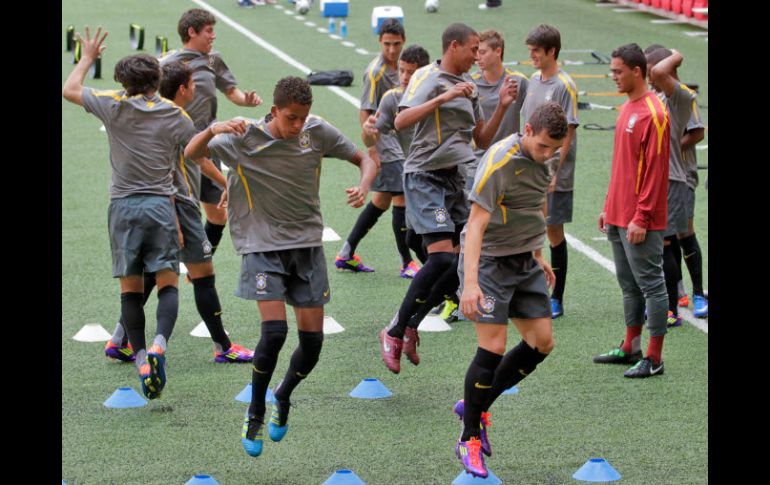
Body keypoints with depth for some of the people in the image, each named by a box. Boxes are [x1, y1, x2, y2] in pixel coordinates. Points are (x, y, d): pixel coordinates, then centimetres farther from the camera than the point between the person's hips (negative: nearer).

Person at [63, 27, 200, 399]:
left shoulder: (113, 106, -1)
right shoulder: (174, 115, 2)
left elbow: (70, 90, 14)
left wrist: (87, 58, 28)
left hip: (123, 206, 0)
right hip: (161, 204, 0)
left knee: (130, 288, 5)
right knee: (168, 284, 0)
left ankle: (140, 358, -3)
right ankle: (159, 344, -24)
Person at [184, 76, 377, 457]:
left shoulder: (318, 133, -4)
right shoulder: (245, 139, -11)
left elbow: (365, 159, 8)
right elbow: (192, 154, -13)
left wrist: (363, 187, -15)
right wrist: (213, 130, -34)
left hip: (307, 244, 3)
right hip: (263, 246, -3)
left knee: (312, 340, 0)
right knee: (274, 331, -18)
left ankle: (283, 398, 30)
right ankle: (256, 412, 3)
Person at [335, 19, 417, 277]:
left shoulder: (397, 67, 10)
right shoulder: (376, 72, -17)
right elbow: (365, 113, -18)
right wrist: (371, 149, -22)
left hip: (396, 146, 9)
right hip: (384, 147, -9)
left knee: (381, 201, 14)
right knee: (401, 198, -8)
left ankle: (346, 253, 22)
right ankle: (407, 263, -1)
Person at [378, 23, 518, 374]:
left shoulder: (468, 85, 14)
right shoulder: (428, 78, -9)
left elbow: (482, 139, 20)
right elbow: (401, 121, -24)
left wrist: (502, 107, 6)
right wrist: (443, 98, -31)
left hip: (453, 179, 8)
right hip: (424, 177, -8)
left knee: (462, 262, 1)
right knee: (442, 257, -18)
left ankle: (409, 325, 13)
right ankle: (394, 332, -8)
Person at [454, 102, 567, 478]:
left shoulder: (540, 159, 4)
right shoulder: (500, 162, -22)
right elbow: (477, 224, -27)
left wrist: (538, 256, 25)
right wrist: (470, 283, -34)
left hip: (524, 263, 8)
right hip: (490, 261, -8)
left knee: (541, 342, 4)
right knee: (493, 348, -12)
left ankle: (476, 405, 21)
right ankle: (470, 440, 2)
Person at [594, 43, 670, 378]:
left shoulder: (653, 114, -15)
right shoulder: (627, 109, 14)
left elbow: (654, 170, -18)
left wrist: (642, 217, -19)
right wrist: (609, 208, 19)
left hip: (640, 221, -9)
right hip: (618, 218, 9)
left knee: (650, 283, -4)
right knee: (628, 283, 15)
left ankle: (654, 359, 0)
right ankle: (631, 348, 24)